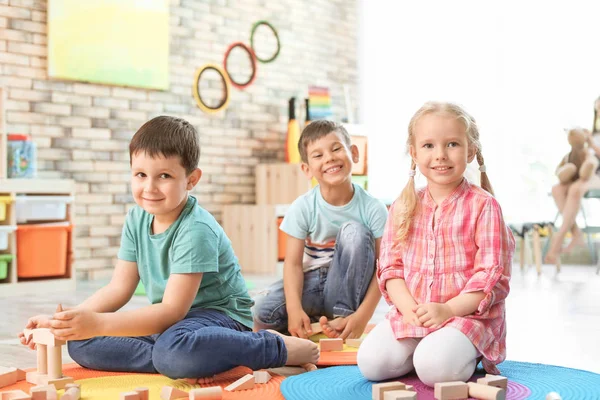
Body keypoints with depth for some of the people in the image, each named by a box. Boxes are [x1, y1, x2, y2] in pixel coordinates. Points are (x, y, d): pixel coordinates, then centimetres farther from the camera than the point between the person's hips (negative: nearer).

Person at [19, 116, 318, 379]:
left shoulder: (195, 230, -22)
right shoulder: (136, 219, 1)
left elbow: (172, 311, -26)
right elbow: (119, 288, 3)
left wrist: (97, 323, -36)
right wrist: (66, 319, -13)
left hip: (220, 314, -8)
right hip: (166, 322, 8)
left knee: (174, 351, -42)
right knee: (80, 345, -10)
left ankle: (279, 348, -19)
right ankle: (199, 361, -19)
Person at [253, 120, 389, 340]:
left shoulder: (373, 208, -13)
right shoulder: (302, 207, -10)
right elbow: (293, 262, -13)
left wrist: (362, 316, -25)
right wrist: (295, 309, -29)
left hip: (350, 289, 0)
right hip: (313, 284, 0)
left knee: (355, 231, -26)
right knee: (264, 310, -28)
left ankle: (343, 315, -17)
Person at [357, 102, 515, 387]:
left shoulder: (483, 206, -5)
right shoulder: (404, 207, 8)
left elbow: (492, 275, -9)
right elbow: (390, 267, 5)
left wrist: (448, 309, -20)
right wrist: (410, 309, -13)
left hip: (467, 313, -4)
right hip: (411, 313, 4)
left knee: (434, 368, -31)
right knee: (370, 362, -18)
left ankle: (465, 354, 2)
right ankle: (426, 348, 7)